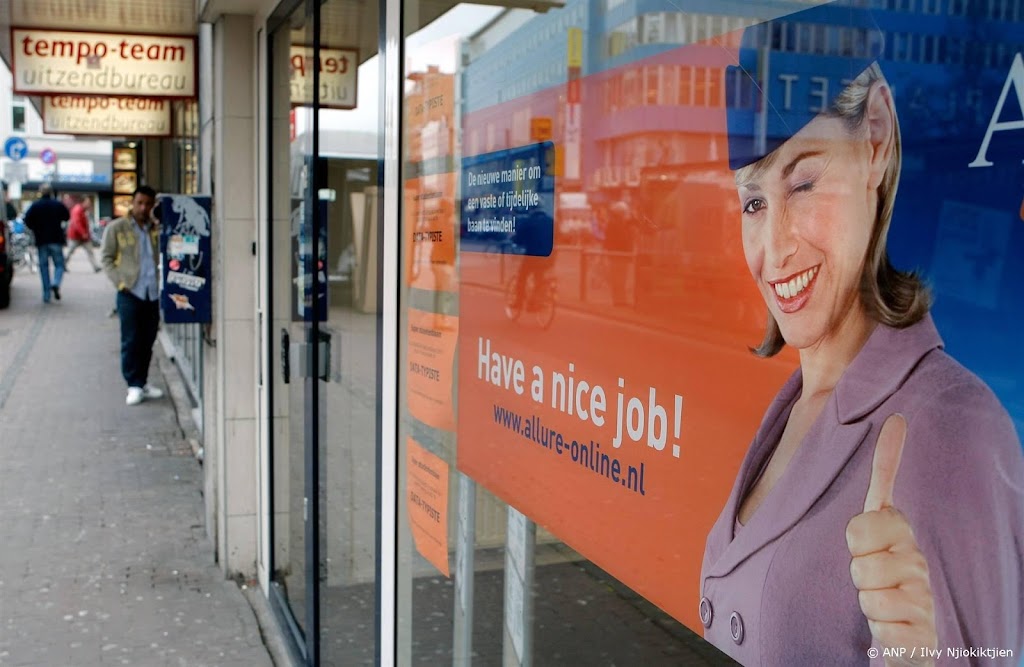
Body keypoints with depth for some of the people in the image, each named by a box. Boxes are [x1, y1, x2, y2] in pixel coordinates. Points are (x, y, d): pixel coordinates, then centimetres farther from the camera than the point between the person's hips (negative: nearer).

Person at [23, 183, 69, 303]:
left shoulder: (35, 205, -2)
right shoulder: (58, 204, -2)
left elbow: (27, 221, -7)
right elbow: (67, 217, 8)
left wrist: (35, 229, 10)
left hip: (41, 240, 1)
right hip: (56, 239, -1)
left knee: (43, 266, 7)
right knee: (59, 264, 7)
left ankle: (46, 295, 3)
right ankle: (56, 283, -22)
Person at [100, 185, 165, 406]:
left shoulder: (157, 230, 9)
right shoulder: (116, 228, 1)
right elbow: (106, 257, 2)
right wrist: (120, 282, -8)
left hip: (153, 293, 3)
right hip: (130, 292, -3)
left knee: (148, 341, 9)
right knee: (131, 342, -2)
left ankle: (142, 382, 21)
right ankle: (134, 386, 4)